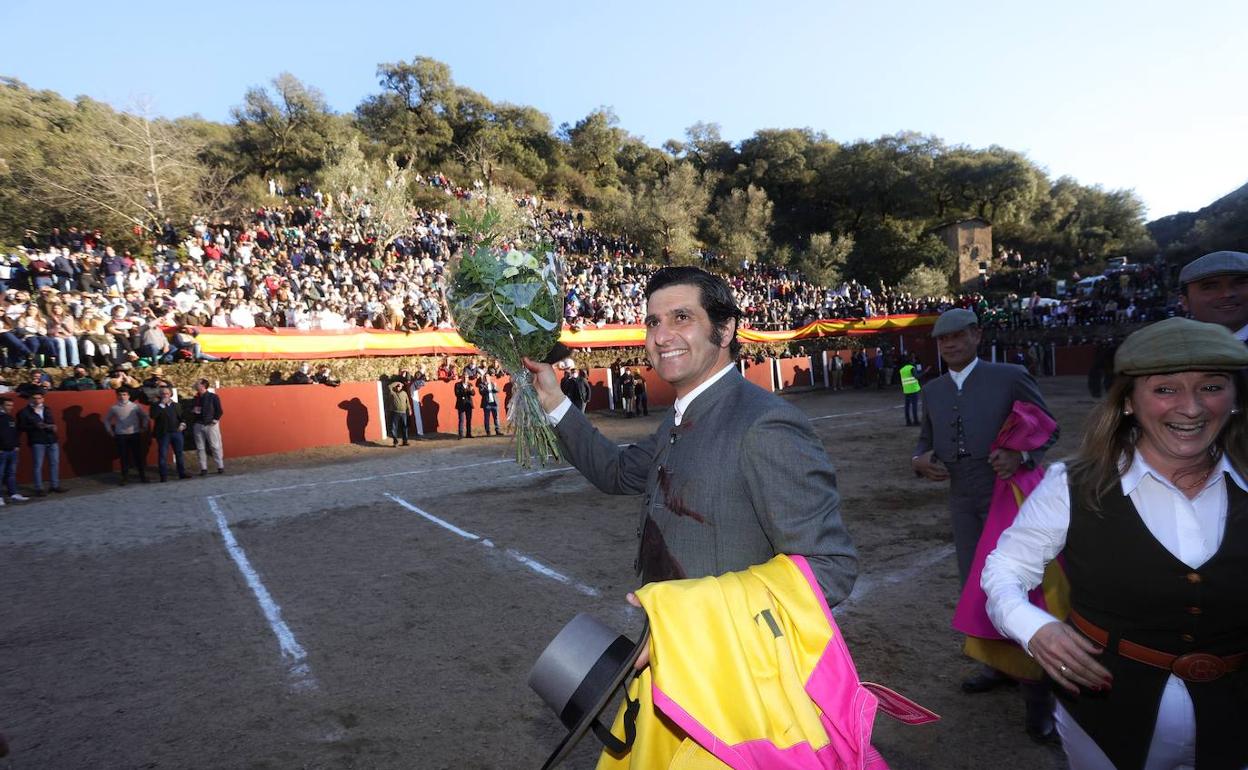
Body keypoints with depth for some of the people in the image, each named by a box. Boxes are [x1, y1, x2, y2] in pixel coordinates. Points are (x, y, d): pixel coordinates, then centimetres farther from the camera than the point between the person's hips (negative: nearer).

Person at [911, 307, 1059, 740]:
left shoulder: (1010, 377, -7)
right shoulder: (932, 391, 8)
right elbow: (925, 441, 15)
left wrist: (1021, 455, -23)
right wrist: (919, 461, -7)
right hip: (963, 502, 5)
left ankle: (1038, 698, 14)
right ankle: (1001, 664, 35)